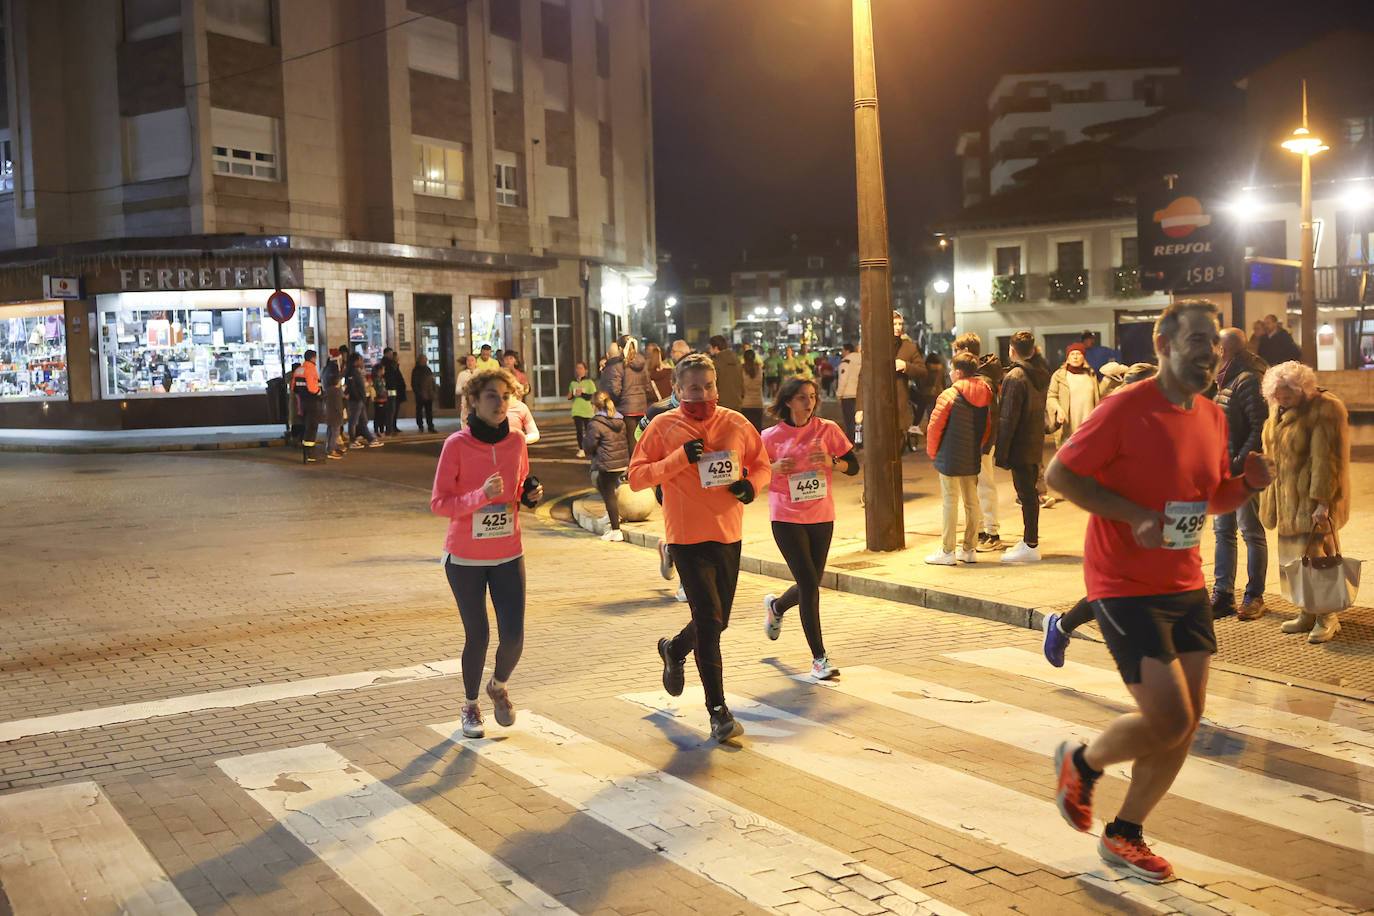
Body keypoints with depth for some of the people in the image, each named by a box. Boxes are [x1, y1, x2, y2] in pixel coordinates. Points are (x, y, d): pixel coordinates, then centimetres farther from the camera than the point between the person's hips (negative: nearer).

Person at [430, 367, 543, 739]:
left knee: (513, 636, -3)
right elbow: (438, 504, -14)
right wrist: (481, 496, -28)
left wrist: (531, 493, -8)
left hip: (508, 555, 3)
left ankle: (499, 686, 30)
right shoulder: (456, 444, -13)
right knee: (477, 636, 3)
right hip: (465, 558, -3)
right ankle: (470, 706, 29)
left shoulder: (516, 440, -1)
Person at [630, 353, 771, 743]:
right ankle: (718, 710, -1)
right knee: (708, 619, -10)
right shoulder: (663, 426, -5)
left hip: (729, 535, 5)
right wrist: (680, 458, -20)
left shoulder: (735, 424, 3)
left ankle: (674, 650, 48)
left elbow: (761, 464, 15)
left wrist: (751, 483, -8)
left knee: (718, 619, 16)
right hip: (687, 537, -4)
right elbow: (636, 476, -8)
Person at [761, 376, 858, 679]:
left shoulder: (827, 429, 1)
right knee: (809, 586, -10)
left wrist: (831, 461, -16)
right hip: (786, 518, -3)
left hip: (821, 517, 3)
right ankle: (819, 658, -1)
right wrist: (775, 468, -16)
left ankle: (776, 606, 48)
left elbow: (853, 466, 4)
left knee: (810, 585, 13)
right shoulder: (772, 436, -3)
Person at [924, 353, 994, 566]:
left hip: (950, 458, -6)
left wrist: (932, 452, 2)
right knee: (971, 502, 11)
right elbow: (988, 427, 14)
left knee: (950, 501, -2)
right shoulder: (984, 396, 7)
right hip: (973, 459, 6)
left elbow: (934, 426, -11)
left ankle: (947, 552, 1)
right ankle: (970, 550, 16)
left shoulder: (949, 395, -13)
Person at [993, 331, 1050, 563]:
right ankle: (1029, 538, 26)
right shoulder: (1042, 373, 7)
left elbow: (1008, 419, -19)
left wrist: (1000, 452, -16)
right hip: (1036, 444, 9)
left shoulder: (1014, 378, -17)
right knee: (1030, 491, 17)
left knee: (1026, 494, -5)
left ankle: (1031, 546, -1)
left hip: (1020, 446, -8)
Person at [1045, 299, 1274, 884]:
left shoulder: (1213, 417, 8)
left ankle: (1124, 836, 26)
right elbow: (1059, 473, -14)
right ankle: (1081, 763, 19)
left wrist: (1247, 484, -3)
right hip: (1125, 588, -8)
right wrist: (1134, 515, -22)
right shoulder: (1127, 407, -15)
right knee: (1169, 721, -12)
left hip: (1186, 587, 8)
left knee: (1186, 723, 8)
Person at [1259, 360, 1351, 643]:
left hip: (1312, 501, -8)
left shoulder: (1325, 409, -14)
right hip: (1287, 500, 8)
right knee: (1295, 559, 10)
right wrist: (1269, 498, 17)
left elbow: (1327, 460, -18)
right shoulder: (1278, 410, 11)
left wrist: (1323, 502, -20)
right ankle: (1308, 615, 19)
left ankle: (1326, 618, 6)